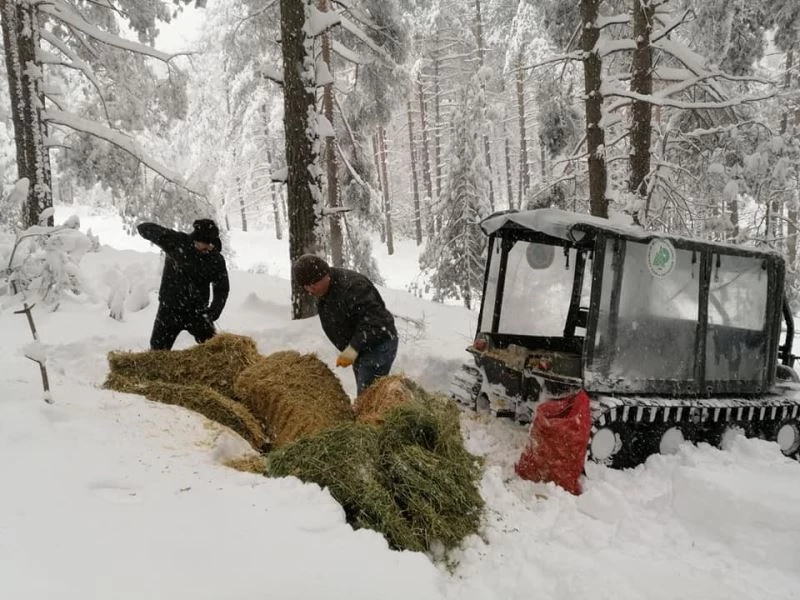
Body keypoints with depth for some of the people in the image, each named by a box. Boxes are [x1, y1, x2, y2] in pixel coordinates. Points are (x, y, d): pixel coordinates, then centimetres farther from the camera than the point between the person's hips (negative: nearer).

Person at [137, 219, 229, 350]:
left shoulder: (216, 259, -8)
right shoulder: (177, 242, -13)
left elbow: (222, 289, -2)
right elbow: (144, 228, -13)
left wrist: (213, 312, -17)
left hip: (197, 311, 1)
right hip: (170, 310, -1)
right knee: (158, 349, 5)